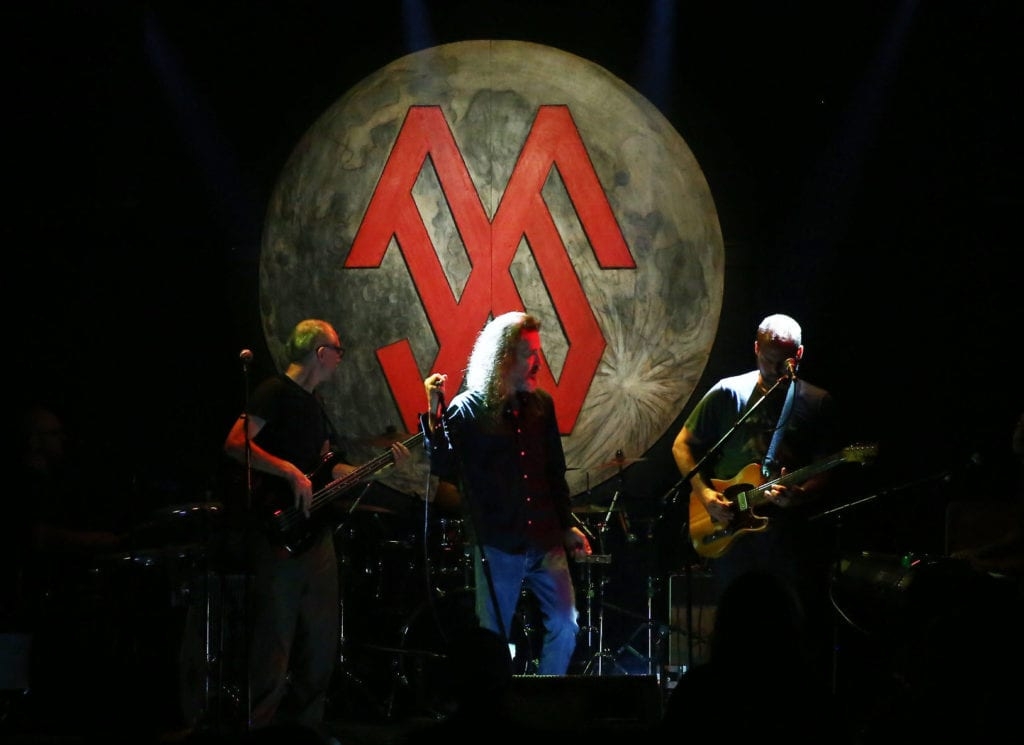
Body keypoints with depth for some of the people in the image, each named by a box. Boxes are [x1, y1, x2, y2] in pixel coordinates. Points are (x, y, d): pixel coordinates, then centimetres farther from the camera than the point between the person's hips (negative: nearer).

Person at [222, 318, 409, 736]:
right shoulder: (275, 393, -8)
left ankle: (306, 724, 19)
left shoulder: (315, 402, 20)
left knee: (321, 642, 12)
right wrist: (291, 473, -24)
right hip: (280, 538, -9)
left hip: (315, 534, 9)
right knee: (274, 643, -10)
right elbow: (236, 444, -20)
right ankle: (260, 730, -8)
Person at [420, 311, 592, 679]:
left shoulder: (541, 405, 8)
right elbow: (443, 470, -13)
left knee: (565, 627, 2)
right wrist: (434, 414, -22)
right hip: (497, 545, -4)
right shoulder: (467, 410, -6)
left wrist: (567, 526, 13)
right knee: (493, 638, 2)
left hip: (545, 540, 5)